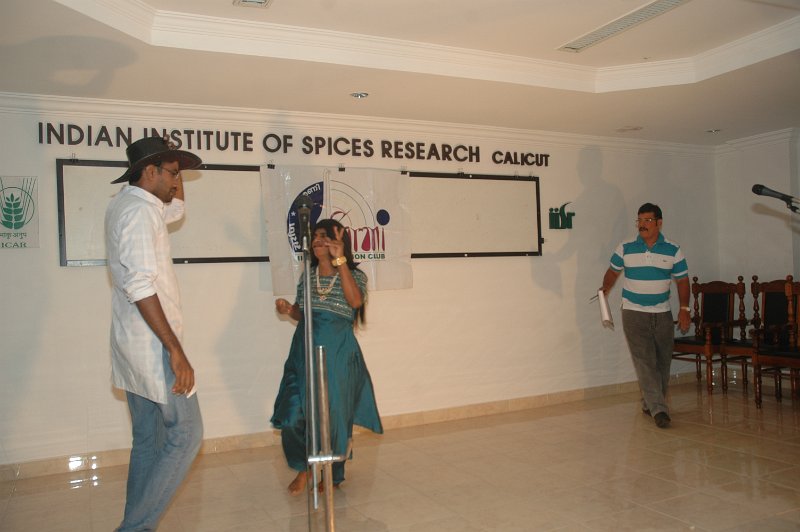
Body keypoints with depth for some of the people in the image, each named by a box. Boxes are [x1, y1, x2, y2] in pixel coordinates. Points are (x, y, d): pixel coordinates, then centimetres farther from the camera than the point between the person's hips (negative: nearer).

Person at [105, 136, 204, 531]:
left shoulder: (124, 204, 13)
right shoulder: (140, 209, -16)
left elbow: (176, 208, 33)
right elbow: (141, 286, -25)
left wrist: (172, 164, 17)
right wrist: (176, 351, -24)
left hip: (134, 343, 10)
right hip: (152, 343, -10)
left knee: (148, 441, 15)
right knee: (185, 435, -2)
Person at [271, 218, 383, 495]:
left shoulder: (355, 275, -1)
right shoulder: (307, 276, 10)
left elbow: (355, 301, -23)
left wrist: (340, 259, -23)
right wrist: (289, 310, -4)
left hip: (337, 353, -3)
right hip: (305, 350, 3)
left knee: (332, 414, 4)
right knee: (294, 415, -2)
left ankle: (332, 473, 29)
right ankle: (303, 468, 24)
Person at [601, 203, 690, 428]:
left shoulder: (673, 250, 0)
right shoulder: (625, 249, -2)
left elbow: (682, 281, 4)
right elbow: (613, 271, 13)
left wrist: (684, 309, -2)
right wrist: (605, 290, 1)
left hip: (662, 314, 2)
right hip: (633, 313, -2)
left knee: (662, 362, 8)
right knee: (644, 361, -11)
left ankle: (650, 403, 25)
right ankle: (658, 409, -11)